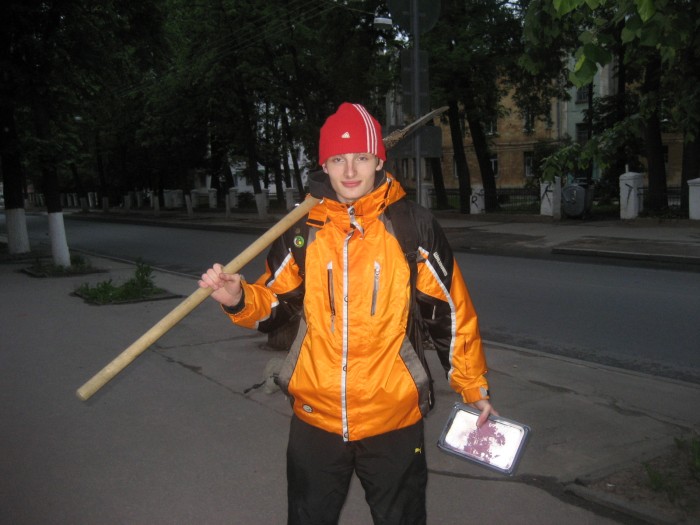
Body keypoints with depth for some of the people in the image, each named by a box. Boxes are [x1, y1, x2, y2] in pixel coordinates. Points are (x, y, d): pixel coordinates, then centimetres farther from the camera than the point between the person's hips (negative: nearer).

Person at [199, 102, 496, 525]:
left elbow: (451, 311, -1)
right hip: (315, 416, 2)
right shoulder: (302, 229, -2)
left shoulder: (413, 226, -8)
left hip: (394, 417, -2)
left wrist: (474, 387, 4)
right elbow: (277, 304, 7)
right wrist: (239, 299, -14)